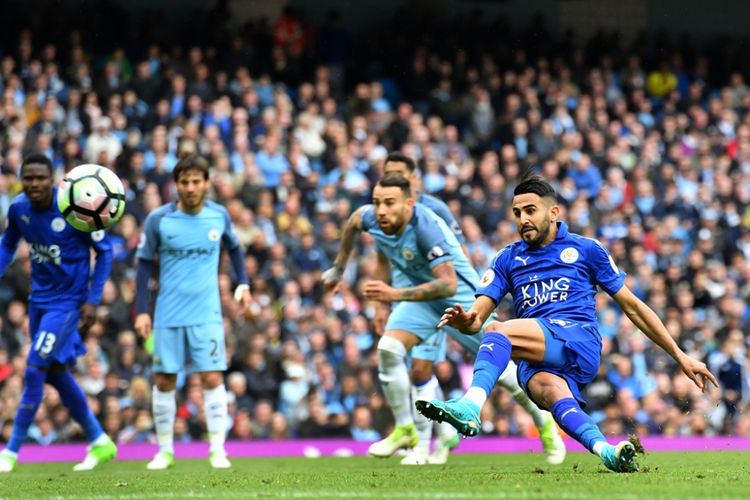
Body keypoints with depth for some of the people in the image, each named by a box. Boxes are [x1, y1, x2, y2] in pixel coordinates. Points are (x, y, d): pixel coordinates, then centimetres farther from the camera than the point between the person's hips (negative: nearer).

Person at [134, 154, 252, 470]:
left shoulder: (219, 216, -1)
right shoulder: (158, 219, -7)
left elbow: (234, 248, 19)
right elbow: (144, 264, 1)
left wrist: (243, 284, 8)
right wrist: (142, 310, -5)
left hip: (206, 314, 0)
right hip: (168, 316, 0)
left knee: (212, 378, -7)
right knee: (163, 382, 4)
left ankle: (218, 450, -3)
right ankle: (165, 450, 16)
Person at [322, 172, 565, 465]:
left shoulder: (426, 227, -36)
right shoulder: (371, 218, -16)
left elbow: (448, 284, -42)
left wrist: (396, 295, -48)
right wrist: (339, 268, 17)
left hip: (461, 295, -5)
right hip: (420, 293, 5)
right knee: (388, 349, -18)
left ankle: (544, 423, 29)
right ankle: (405, 431, -4)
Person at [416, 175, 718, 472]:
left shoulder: (586, 249, 16)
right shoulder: (507, 259, 23)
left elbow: (632, 307, 19)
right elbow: (477, 317, 13)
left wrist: (680, 357, 16)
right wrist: (464, 321, -14)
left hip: (578, 342, -2)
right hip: (535, 361, 2)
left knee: (498, 332, -30)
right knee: (549, 390, -37)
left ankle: (471, 407, -54)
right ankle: (605, 450, -60)